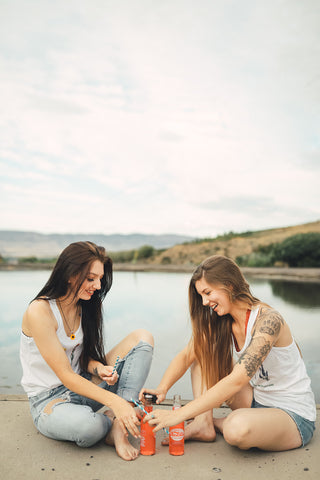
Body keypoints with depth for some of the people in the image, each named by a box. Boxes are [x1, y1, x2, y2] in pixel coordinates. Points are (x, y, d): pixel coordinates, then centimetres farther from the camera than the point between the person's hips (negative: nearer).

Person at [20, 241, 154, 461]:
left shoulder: (86, 306, 0)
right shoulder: (39, 311, -22)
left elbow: (85, 355, 7)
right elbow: (65, 375, -24)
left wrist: (99, 368, -17)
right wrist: (114, 401, -31)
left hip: (83, 385, 7)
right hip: (49, 399, -6)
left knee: (143, 338, -10)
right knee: (89, 426, -42)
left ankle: (117, 425, -20)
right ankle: (116, 421, -4)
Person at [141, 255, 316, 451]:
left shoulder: (268, 320, -27)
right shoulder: (219, 322, -3)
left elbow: (237, 380, -35)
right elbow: (186, 356, -2)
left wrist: (179, 414, -35)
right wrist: (162, 388, -21)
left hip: (294, 415, -6)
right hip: (256, 401, 7)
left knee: (238, 428, -37)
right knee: (203, 352, 0)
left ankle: (220, 423, -2)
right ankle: (203, 423, -6)